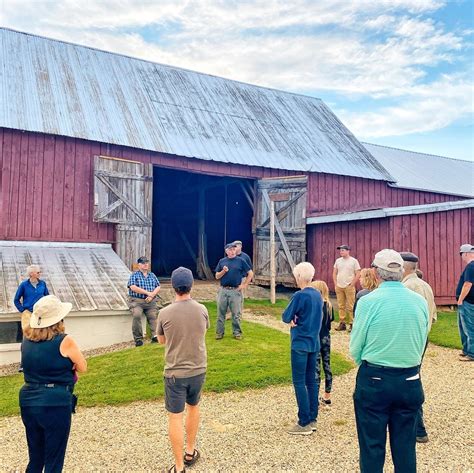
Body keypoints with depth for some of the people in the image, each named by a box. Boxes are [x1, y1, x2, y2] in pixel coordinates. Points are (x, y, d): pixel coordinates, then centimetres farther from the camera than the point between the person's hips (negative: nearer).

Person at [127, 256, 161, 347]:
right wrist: (147, 292, -12)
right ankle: (138, 339, -21)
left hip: (150, 301, 4)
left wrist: (152, 295, -10)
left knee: (153, 316, -20)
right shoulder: (134, 275, 7)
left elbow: (158, 287, 10)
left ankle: (155, 336, -27)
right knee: (137, 315, -28)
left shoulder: (152, 275, 19)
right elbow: (133, 287, -8)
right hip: (136, 301, -4)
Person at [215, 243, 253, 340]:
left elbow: (250, 273, 3)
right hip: (223, 290, 2)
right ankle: (219, 332, 15)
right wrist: (223, 271, -11)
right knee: (221, 313, 7)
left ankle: (237, 332, 15)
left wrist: (244, 285, -2)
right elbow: (217, 276, 8)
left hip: (235, 291, -2)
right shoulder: (222, 261, 8)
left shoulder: (240, 261, 1)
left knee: (236, 314, 4)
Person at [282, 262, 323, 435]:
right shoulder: (318, 295, 7)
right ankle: (312, 419, 20)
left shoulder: (300, 295, -18)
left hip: (300, 345, -8)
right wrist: (297, 321, 1)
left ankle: (304, 423, 3)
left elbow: (286, 318, -14)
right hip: (314, 343, 8)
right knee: (311, 380, 13)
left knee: (299, 382, -1)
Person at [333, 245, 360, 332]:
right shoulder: (338, 261, 11)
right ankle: (342, 323, 13)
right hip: (339, 287, 4)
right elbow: (334, 273, 16)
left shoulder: (353, 261, -2)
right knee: (341, 306, 6)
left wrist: (352, 284, -8)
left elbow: (358, 274, -4)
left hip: (349, 287, -4)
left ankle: (352, 324, 2)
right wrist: (335, 283, 6)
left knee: (350, 307, -3)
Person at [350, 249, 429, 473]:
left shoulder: (368, 301, -14)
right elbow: (421, 344, 6)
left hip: (374, 381, -3)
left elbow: (355, 348, -7)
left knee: (372, 445, 11)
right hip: (410, 381, 4)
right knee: (405, 446, 17)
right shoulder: (420, 301, -2)